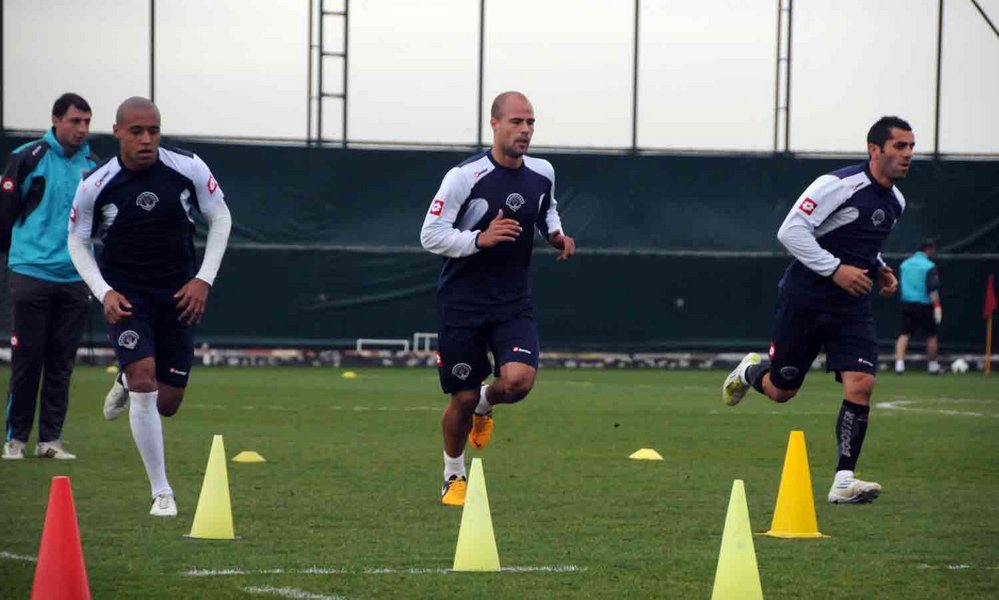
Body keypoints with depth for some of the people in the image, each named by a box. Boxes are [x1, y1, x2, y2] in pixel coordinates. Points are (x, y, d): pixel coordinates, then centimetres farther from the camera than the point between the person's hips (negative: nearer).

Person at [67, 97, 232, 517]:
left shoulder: (188, 169, -10)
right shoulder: (95, 186, -12)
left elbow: (220, 218, 3)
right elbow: (77, 242, 2)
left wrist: (204, 280, -5)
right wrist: (104, 292, -11)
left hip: (177, 296, 2)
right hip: (125, 297, -2)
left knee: (167, 403, 6)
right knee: (145, 385, -19)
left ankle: (128, 384, 44)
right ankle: (161, 492, -8)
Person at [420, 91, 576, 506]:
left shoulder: (542, 175, 2)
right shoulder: (465, 177, -14)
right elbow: (430, 235, -12)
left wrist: (556, 235, 3)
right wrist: (480, 239, -26)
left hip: (514, 303, 3)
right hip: (463, 303, -3)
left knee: (519, 380, -20)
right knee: (462, 398, 3)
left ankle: (484, 405, 18)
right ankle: (454, 477, 30)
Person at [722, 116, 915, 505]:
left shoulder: (895, 202, 10)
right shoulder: (839, 185, -16)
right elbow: (791, 230, -19)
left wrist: (879, 269, 9)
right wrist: (835, 269, -23)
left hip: (853, 307, 5)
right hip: (805, 299, -5)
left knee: (861, 384, -15)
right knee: (780, 390, 7)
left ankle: (844, 481, -12)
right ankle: (750, 371, 44)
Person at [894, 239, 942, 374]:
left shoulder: (904, 264, 8)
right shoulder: (929, 266, -11)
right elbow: (933, 289, -18)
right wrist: (937, 306, -19)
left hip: (907, 303, 5)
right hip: (924, 305, -5)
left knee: (905, 334, 3)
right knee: (931, 336, 10)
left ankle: (899, 363, -12)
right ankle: (932, 365, 18)